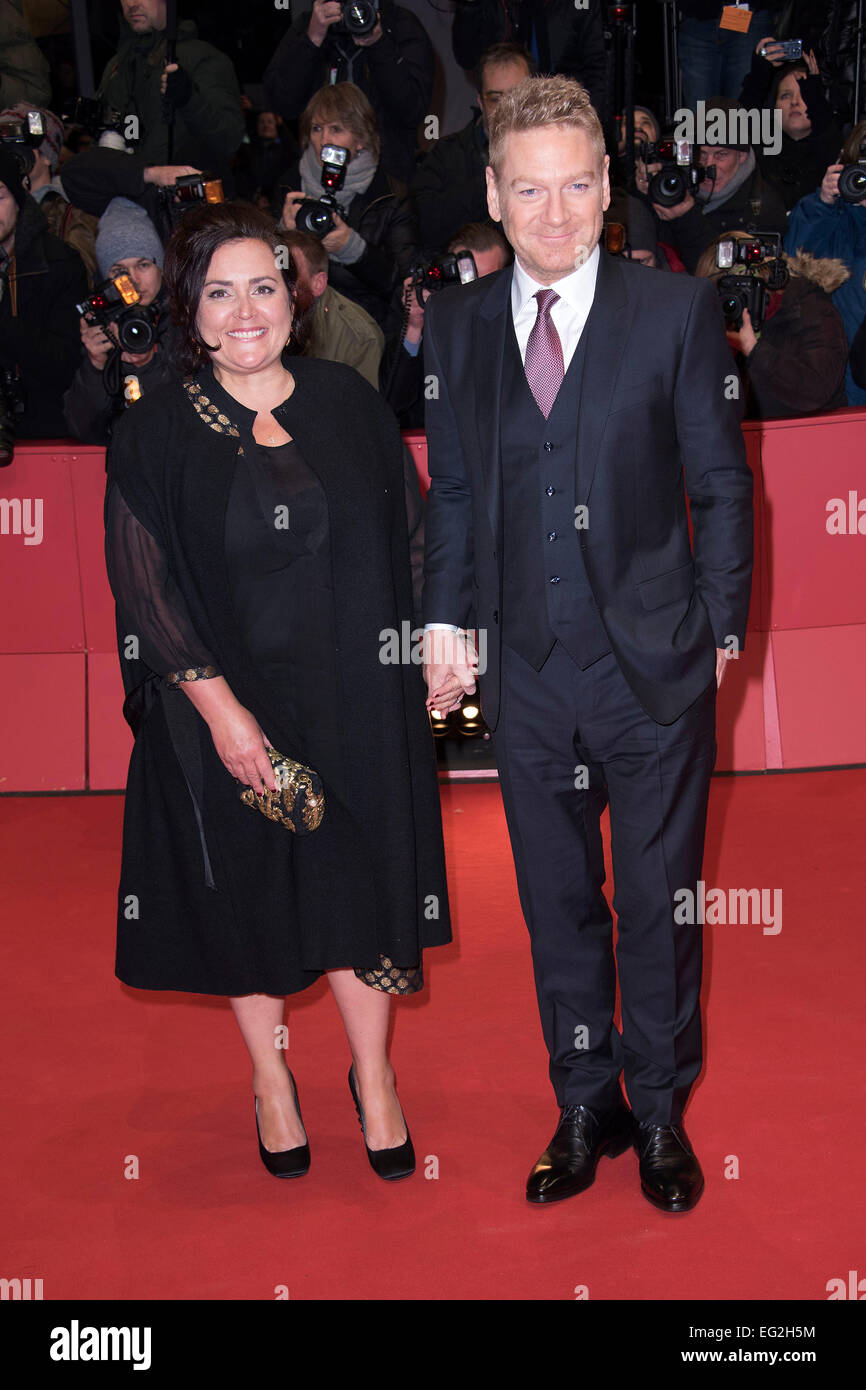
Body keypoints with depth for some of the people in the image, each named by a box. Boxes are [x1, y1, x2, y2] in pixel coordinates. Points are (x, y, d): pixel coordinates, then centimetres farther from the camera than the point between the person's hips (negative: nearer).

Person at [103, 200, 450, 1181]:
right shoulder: (153, 435, -6)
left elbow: (399, 543, 8)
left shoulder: (349, 404, 2)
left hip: (355, 699, 2)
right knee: (249, 895, 11)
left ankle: (373, 1075, 28)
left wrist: (421, 647, 1)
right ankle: (270, 1078, 32)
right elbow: (143, 588, -9)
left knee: (360, 884, 8)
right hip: (227, 710, -1)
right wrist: (218, 707, -16)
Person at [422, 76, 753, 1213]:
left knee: (660, 904, 10)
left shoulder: (677, 312, -4)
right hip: (524, 666, 3)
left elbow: (722, 484, 0)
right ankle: (584, 1110, 31)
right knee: (556, 903, 14)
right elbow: (451, 487, 12)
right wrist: (447, 618, 6)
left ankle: (660, 1115, 29)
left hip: (655, 663, -2)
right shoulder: (455, 323, 5)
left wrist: (722, 627, -1)